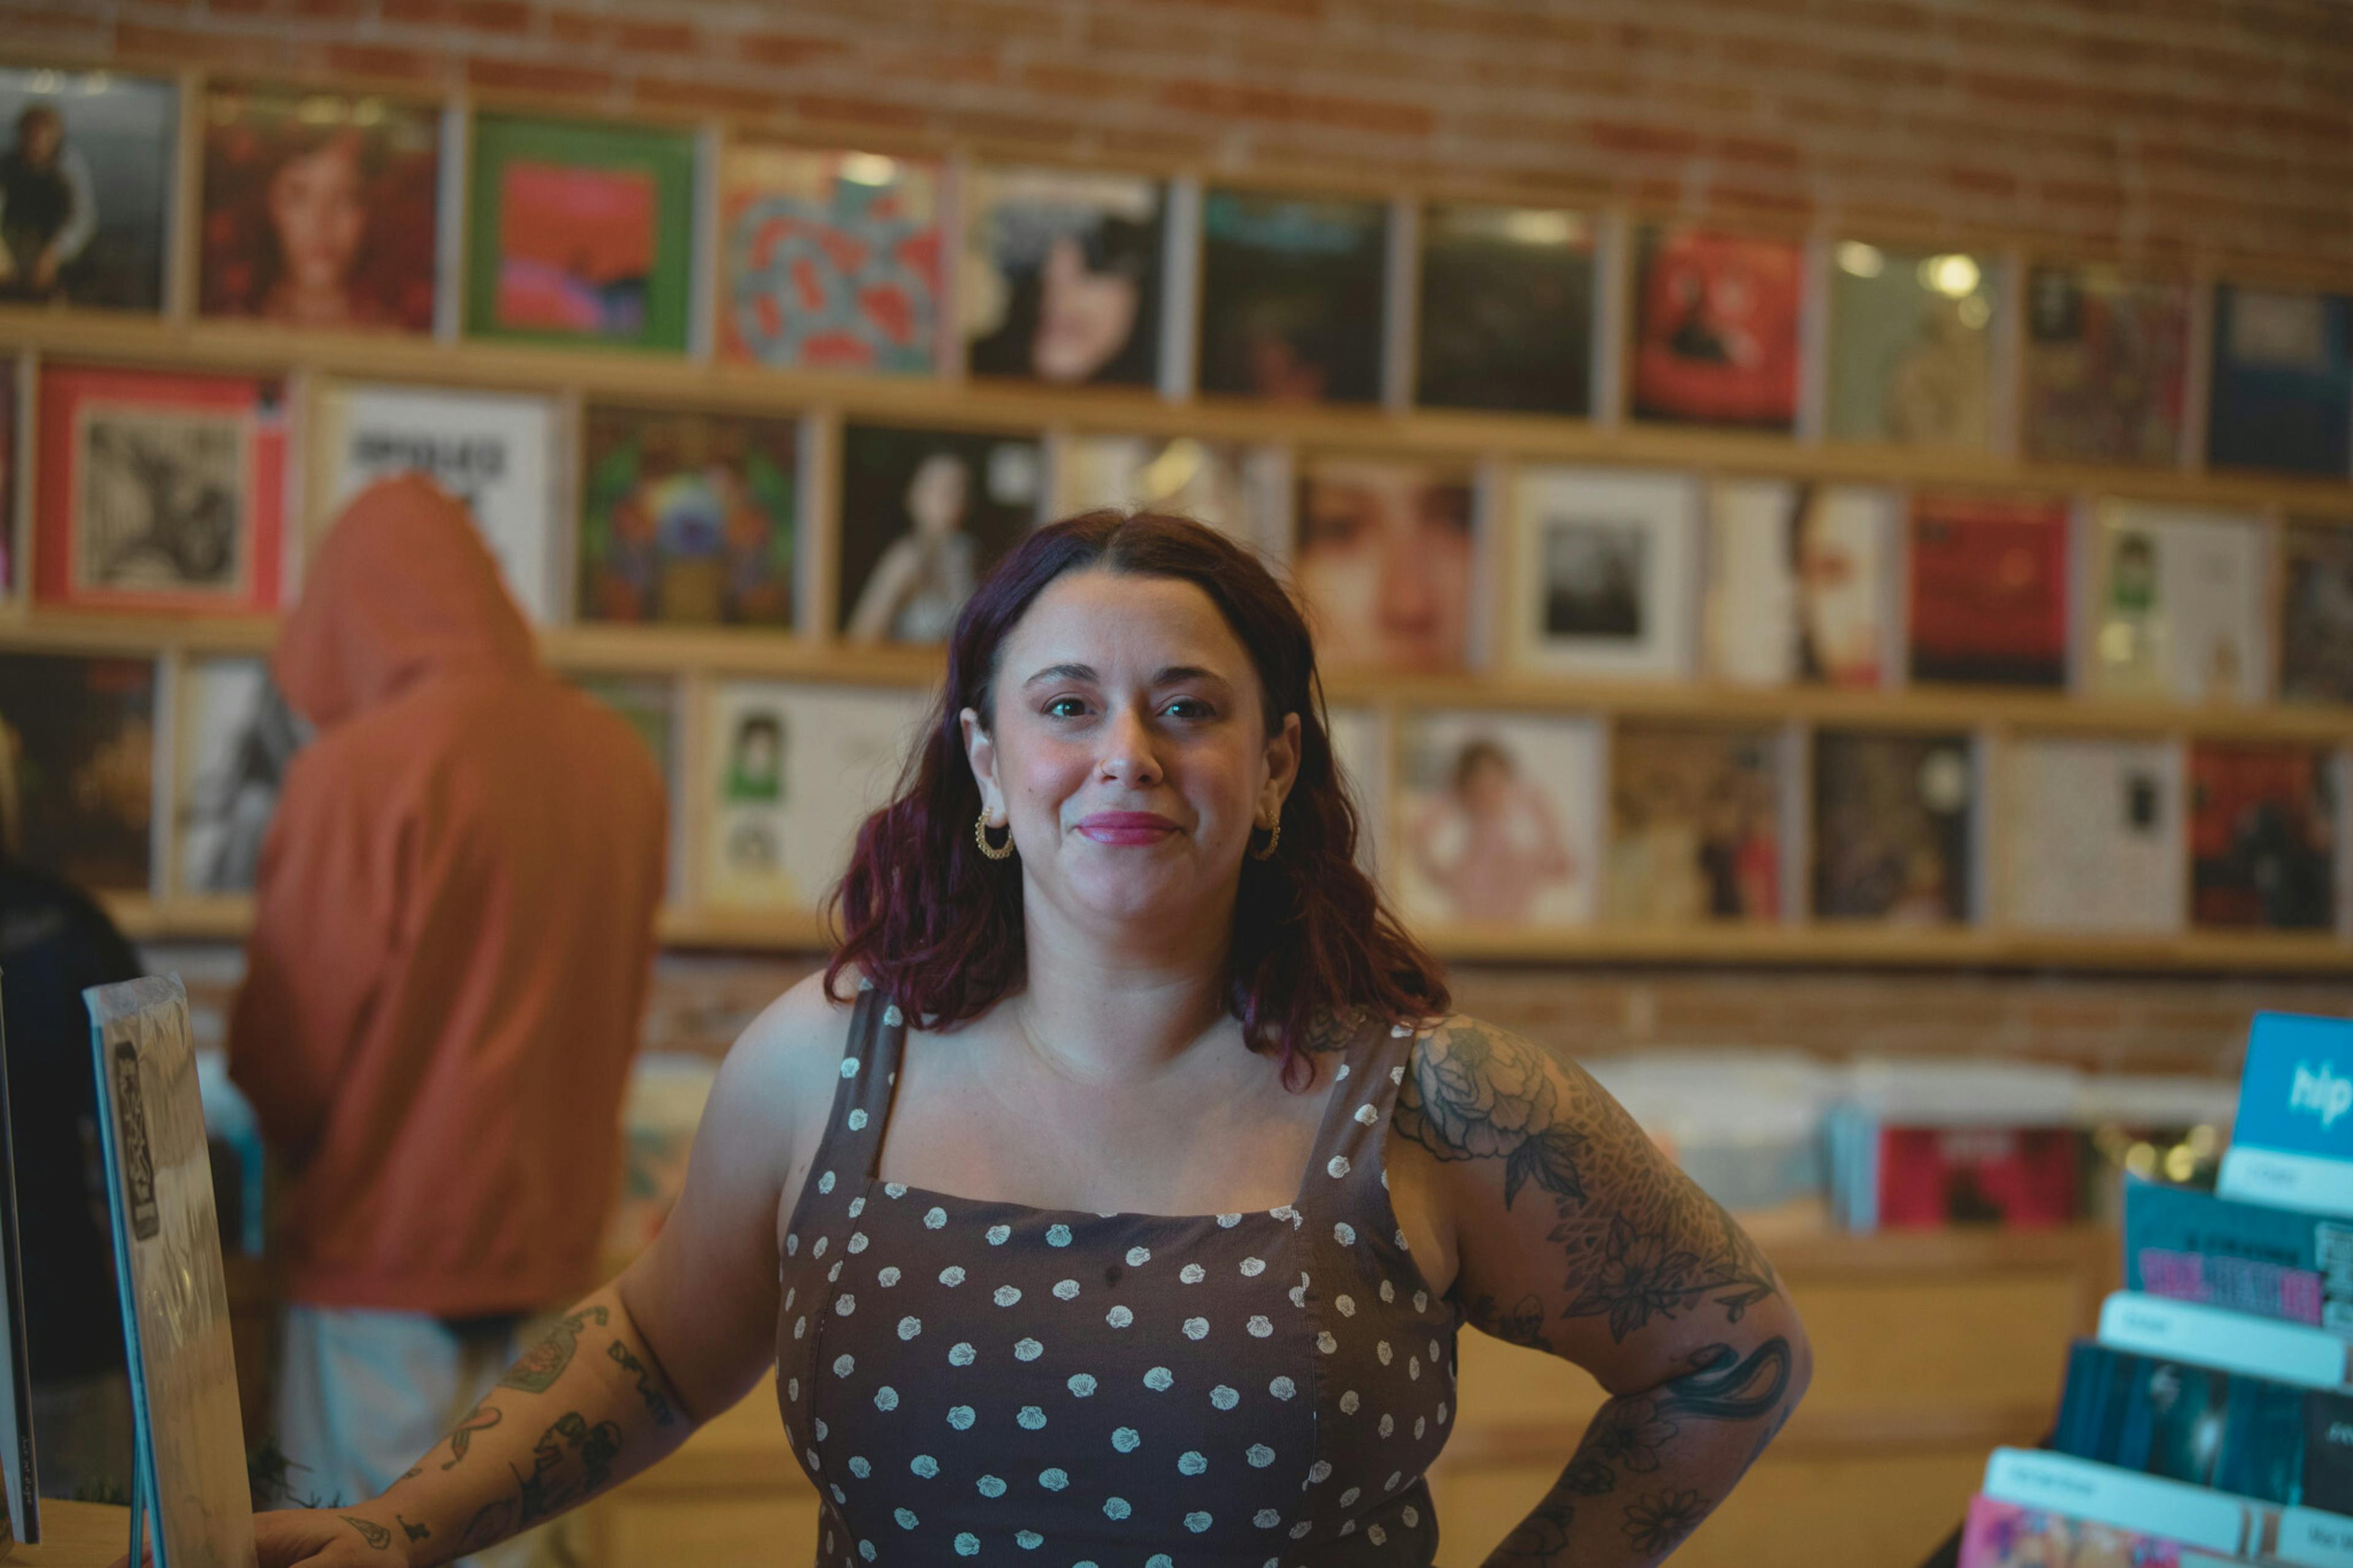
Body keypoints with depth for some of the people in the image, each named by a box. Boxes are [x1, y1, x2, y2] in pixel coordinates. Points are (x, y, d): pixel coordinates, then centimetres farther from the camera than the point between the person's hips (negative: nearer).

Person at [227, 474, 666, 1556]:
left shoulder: (357, 774, -17)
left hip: (385, 1256, -5)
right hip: (555, 1237, 5)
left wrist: (289, 1151, 11)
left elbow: (284, 1051, -9)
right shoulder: (621, 763, 0)